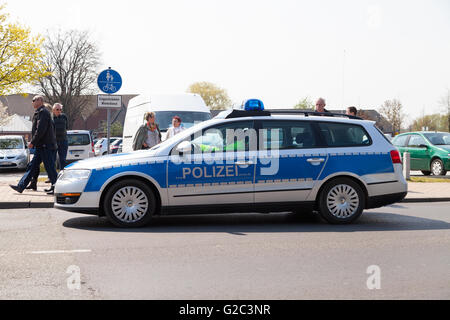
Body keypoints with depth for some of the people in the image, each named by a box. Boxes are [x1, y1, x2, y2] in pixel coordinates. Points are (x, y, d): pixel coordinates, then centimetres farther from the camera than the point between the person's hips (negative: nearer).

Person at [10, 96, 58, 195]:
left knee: (49, 167, -6)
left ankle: (56, 188, 0)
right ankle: (21, 186, 11)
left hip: (45, 146, -11)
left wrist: (32, 142, -17)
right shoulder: (40, 112, 20)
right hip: (41, 147, 11)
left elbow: (40, 130, -21)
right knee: (32, 166, 9)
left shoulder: (42, 112, -13)